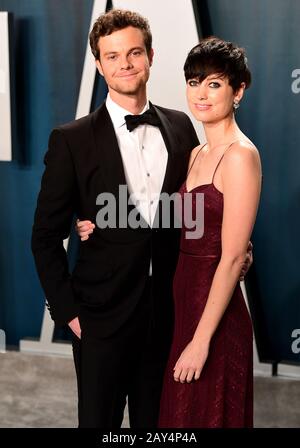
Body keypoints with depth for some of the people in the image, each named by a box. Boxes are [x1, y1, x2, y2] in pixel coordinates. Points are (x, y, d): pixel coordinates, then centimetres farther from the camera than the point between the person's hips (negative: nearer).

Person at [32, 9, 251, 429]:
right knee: (99, 421, 12)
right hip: (102, 317, -3)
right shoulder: (72, 140, -8)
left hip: (169, 312, 3)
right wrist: (67, 311, -7)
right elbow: (46, 237, -4)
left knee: (156, 421, 17)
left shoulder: (180, 127, 2)